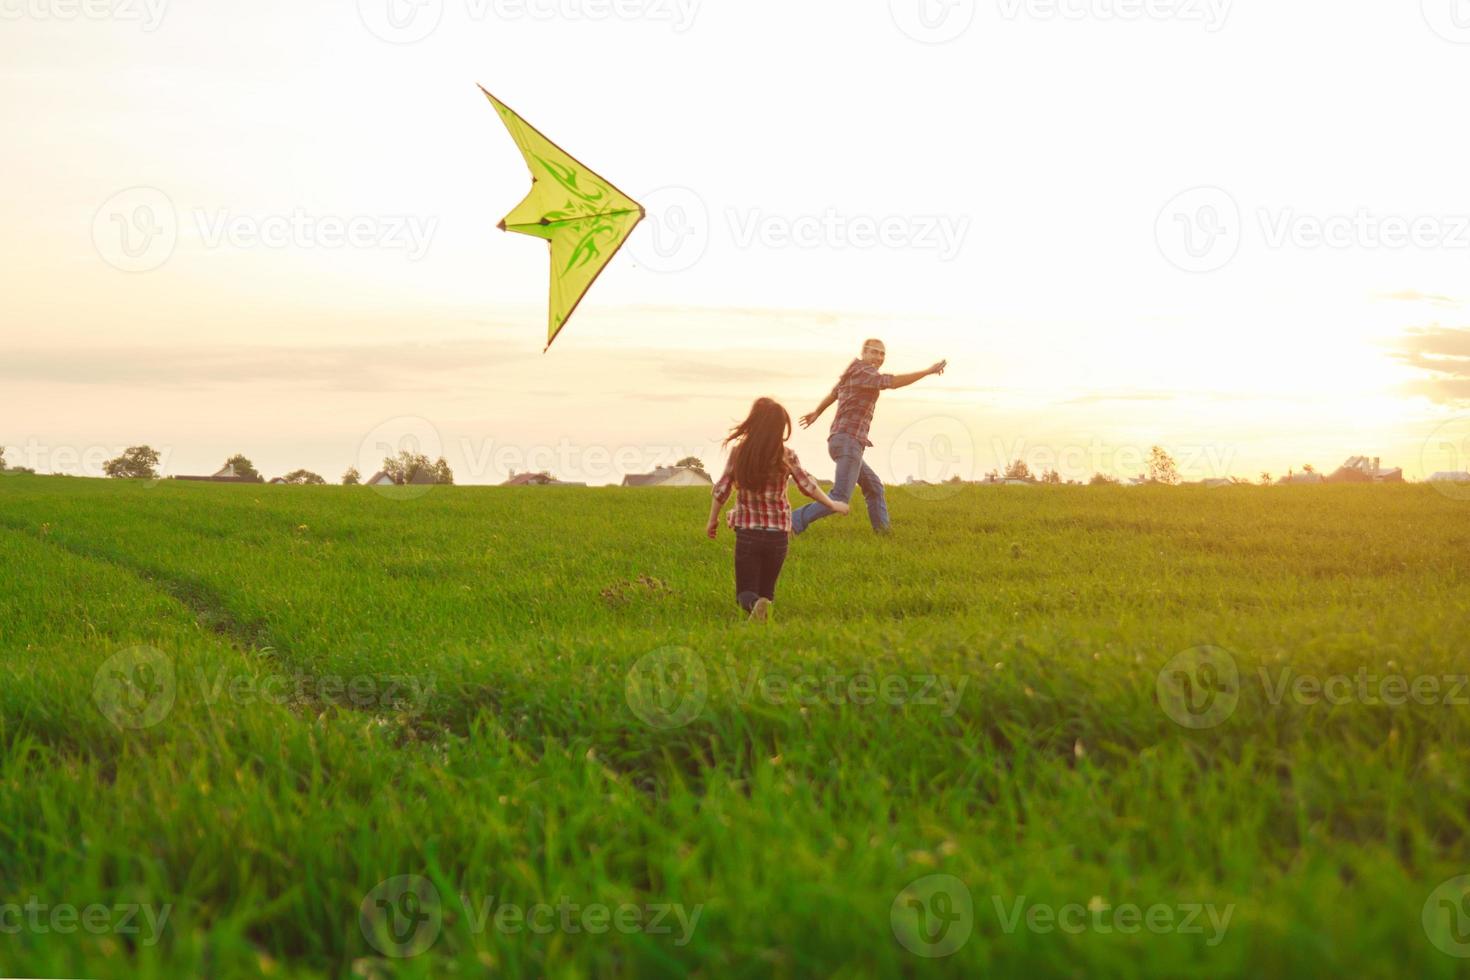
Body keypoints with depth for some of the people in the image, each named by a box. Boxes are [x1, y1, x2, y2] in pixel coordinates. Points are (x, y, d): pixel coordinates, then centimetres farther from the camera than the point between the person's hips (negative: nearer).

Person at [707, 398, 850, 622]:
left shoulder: (738, 453, -6)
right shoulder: (786, 457, -8)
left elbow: (721, 490, 0)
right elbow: (808, 486, 1)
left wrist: (712, 520, 16)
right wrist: (833, 505, 18)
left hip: (747, 530, -1)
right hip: (777, 534, 1)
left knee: (746, 592, 7)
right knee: (766, 590, 15)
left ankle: (755, 604, -29)